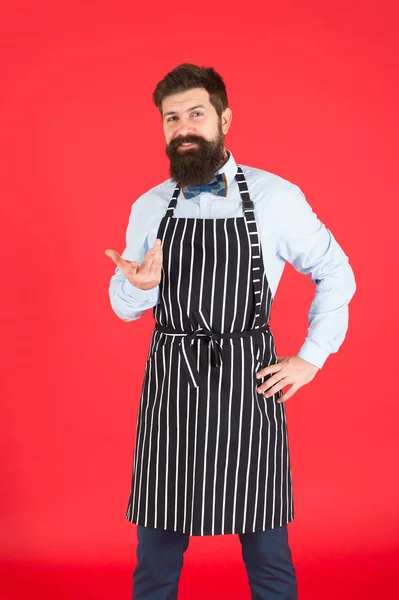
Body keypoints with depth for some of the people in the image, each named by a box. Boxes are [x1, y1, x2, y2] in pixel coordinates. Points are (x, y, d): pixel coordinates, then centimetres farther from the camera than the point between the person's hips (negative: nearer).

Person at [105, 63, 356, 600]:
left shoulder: (277, 197, -3)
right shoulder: (148, 208, 5)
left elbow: (336, 274, 7)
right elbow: (124, 306, 12)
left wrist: (311, 357, 0)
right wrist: (138, 286, -11)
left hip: (248, 383, -2)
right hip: (170, 380, 2)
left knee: (268, 552, 8)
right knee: (157, 548, 10)